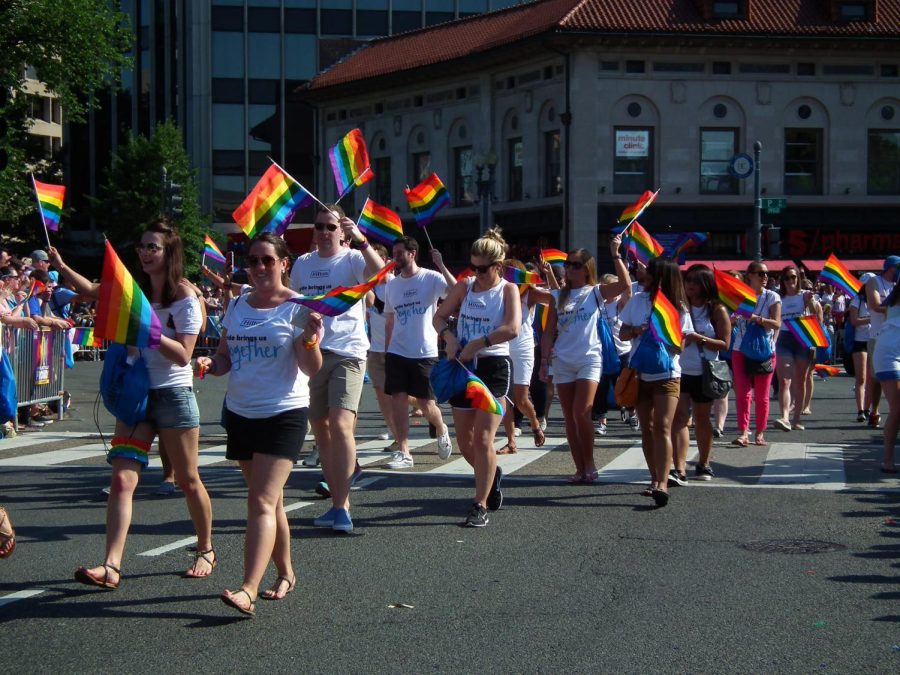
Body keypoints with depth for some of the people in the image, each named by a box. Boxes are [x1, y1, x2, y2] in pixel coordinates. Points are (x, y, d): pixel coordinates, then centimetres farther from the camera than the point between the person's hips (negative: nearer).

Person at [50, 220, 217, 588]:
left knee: (188, 481, 7)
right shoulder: (133, 288, 8)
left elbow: (183, 355, -14)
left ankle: (206, 551, 28)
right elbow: (93, 291, 22)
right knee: (122, 479, -9)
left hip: (173, 393, -5)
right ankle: (111, 566, -15)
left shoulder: (184, 295, -9)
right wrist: (61, 266, 7)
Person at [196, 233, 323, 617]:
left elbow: (312, 369, -11)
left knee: (262, 501, -14)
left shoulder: (296, 308, -7)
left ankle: (248, 591, -21)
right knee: (269, 499, 15)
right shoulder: (237, 306, 10)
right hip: (240, 412, 6)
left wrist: (309, 339, -30)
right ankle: (285, 573, 29)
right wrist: (210, 365, -6)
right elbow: (225, 356, 16)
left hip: (284, 415, -6)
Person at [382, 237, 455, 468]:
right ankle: (403, 452, -1)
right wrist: (386, 349, 12)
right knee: (398, 399, -5)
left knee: (426, 404, 2)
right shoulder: (392, 285, 10)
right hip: (397, 353, 4)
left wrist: (441, 265, -26)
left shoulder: (431, 278, -6)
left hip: (425, 353, -4)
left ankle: (441, 431, 33)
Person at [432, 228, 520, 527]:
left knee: (483, 438, -11)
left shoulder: (508, 290, -5)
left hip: (494, 366, -5)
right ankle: (491, 474, 39)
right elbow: (439, 316, 12)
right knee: (465, 441, 10)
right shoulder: (464, 286, 8)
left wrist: (476, 344, -22)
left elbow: (512, 328, -20)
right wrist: (449, 336, -9)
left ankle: (480, 507, -5)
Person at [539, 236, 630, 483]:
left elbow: (625, 284, -15)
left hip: (589, 359, -4)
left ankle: (589, 463, 1)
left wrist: (615, 255, -18)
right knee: (570, 418, 3)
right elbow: (549, 332, 10)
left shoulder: (596, 292, 3)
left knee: (581, 413, -15)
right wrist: (544, 360, 2)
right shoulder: (558, 296, 11)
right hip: (563, 361, 4)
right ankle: (580, 468, 10)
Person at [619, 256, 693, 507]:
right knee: (647, 428, 10)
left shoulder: (678, 307, -5)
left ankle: (662, 484, -23)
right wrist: (636, 331, -14)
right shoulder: (637, 300, 3)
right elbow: (622, 333, 7)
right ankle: (655, 479, 21)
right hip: (640, 373, 4)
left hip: (667, 375, -4)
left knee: (662, 427, -15)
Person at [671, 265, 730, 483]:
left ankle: (704, 465, 27)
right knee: (679, 417, -11)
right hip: (679, 370, 1)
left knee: (701, 418, 12)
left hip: (704, 373, -1)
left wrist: (698, 338, -17)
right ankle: (679, 470, -17)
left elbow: (724, 344, -5)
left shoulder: (717, 310, 0)